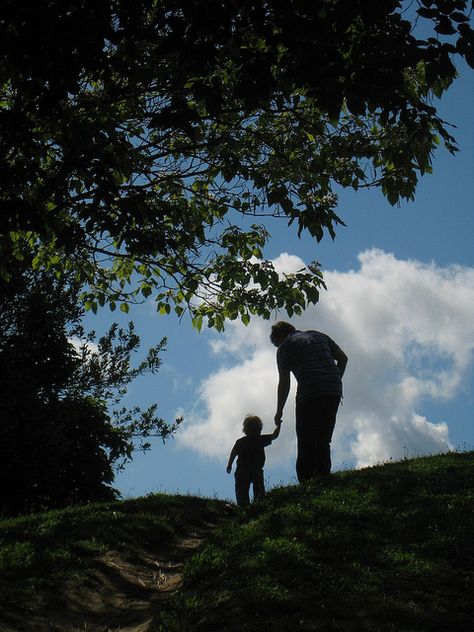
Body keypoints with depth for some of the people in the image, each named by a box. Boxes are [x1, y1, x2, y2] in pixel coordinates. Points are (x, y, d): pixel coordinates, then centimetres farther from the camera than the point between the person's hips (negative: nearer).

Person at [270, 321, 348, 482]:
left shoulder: (285, 347, 7)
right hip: (334, 393, 5)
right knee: (323, 442, 12)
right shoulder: (319, 336, 23)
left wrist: (279, 411, 10)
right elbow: (343, 358, 17)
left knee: (306, 446, 0)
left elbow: (284, 383, 3)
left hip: (309, 396, -5)